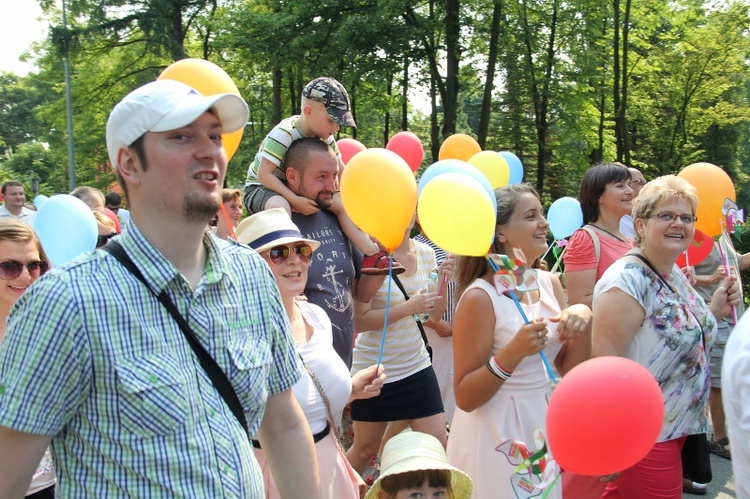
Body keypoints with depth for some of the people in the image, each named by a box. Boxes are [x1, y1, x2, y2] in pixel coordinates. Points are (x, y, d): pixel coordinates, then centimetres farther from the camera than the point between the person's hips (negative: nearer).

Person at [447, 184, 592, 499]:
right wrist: (513, 353, -30)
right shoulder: (480, 297, -19)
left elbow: (570, 371, 4)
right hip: (496, 435, -6)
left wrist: (583, 320, -13)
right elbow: (465, 398, -17)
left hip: (543, 425, 7)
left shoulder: (550, 283, 1)